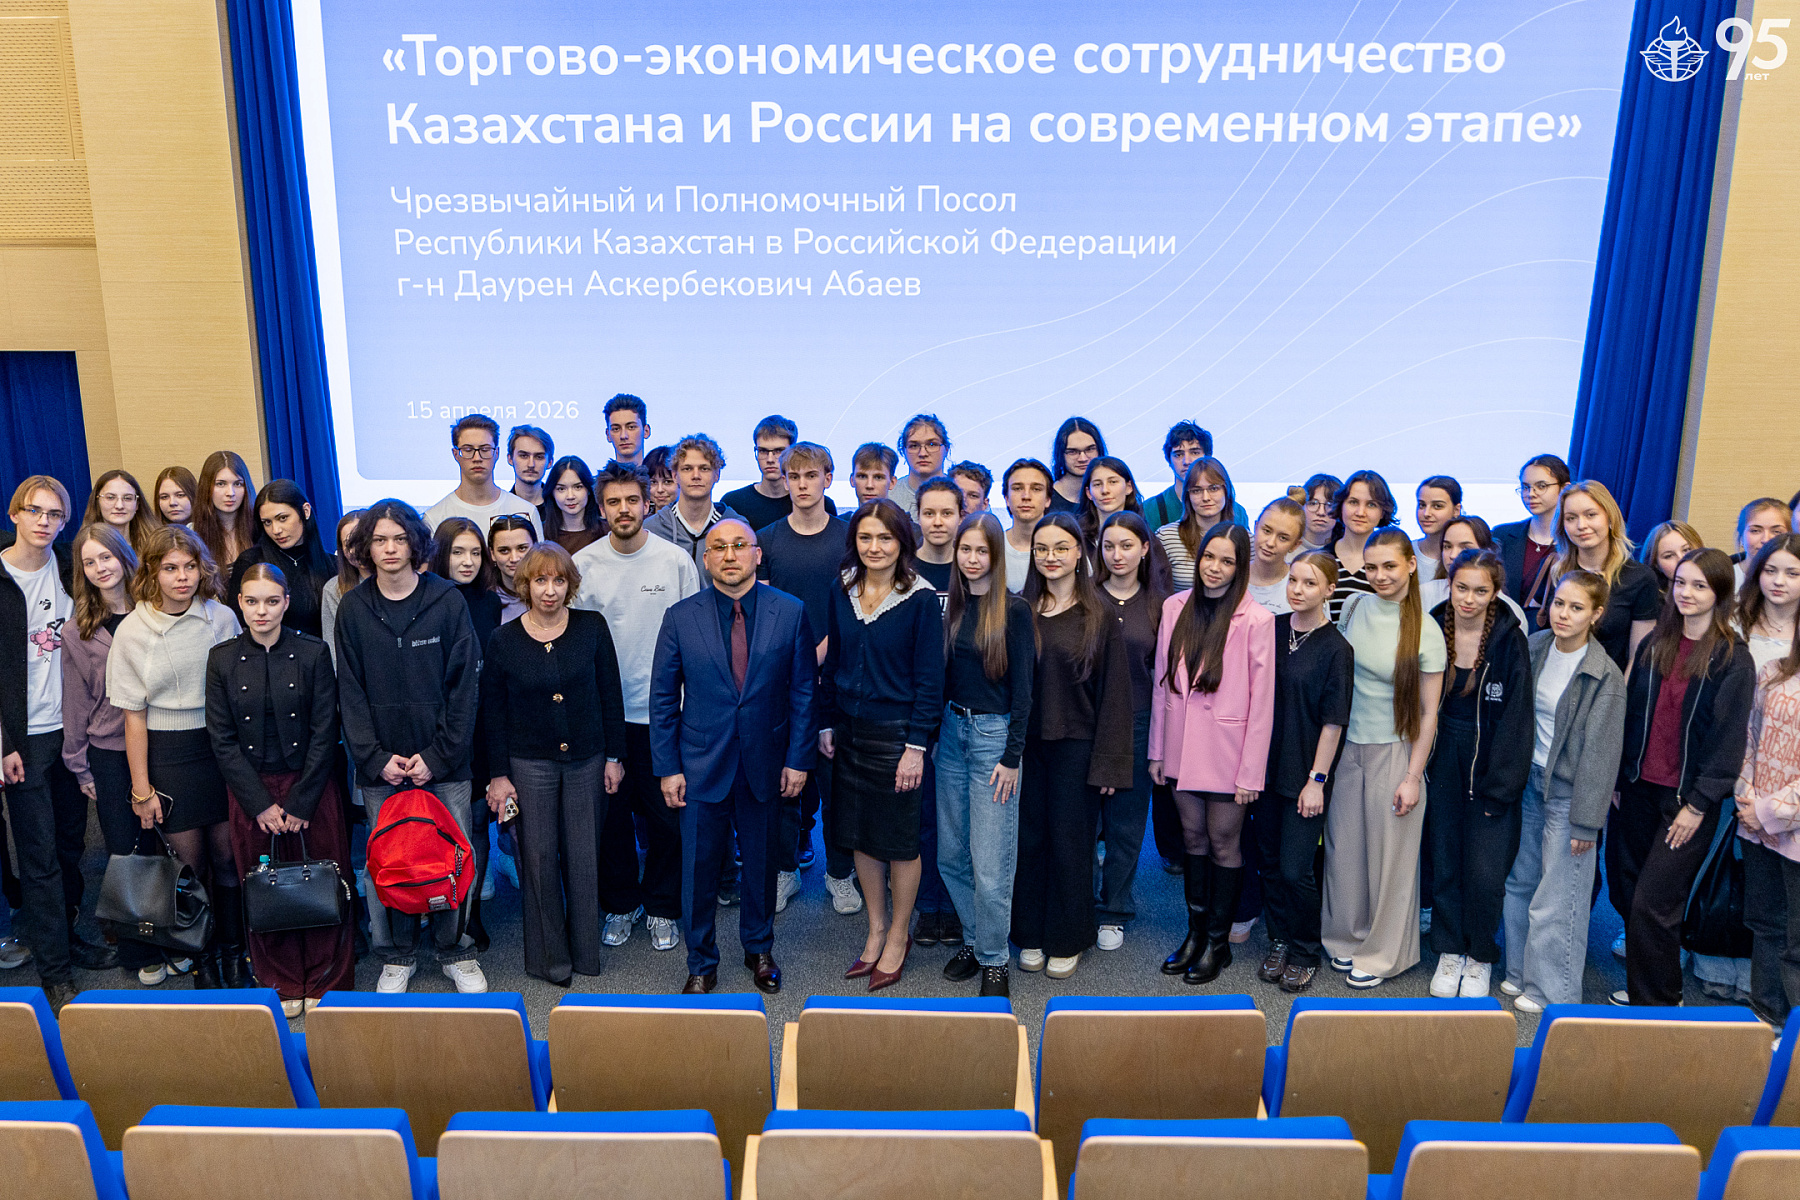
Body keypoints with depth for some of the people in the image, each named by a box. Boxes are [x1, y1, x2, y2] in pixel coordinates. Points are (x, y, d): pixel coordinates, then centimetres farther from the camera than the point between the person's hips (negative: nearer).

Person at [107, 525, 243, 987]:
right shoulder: (133, 630, -6)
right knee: (188, 862, 6)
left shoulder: (222, 618, -3)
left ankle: (231, 948, 26)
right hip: (168, 753, -1)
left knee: (228, 855, 7)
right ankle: (201, 955, 24)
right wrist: (141, 788, -2)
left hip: (222, 746, 1)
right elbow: (134, 715, -3)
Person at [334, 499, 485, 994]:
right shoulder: (352, 609, 4)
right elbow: (351, 692, 3)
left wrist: (438, 755, -8)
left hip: (443, 762, -1)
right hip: (380, 766, 1)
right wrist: (375, 757, -7)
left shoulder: (448, 601, -2)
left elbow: (465, 684, -3)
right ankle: (397, 957, 22)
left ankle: (456, 953, 20)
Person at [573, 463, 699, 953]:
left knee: (665, 816, 6)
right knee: (610, 814, 11)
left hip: (662, 711, -1)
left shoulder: (676, 561, -4)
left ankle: (662, 907, 25)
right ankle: (620, 904, 30)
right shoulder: (583, 564, -1)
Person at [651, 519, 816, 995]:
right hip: (702, 766, 0)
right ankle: (701, 964, 27)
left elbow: (803, 691, 0)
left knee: (762, 863, 14)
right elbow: (663, 698, 0)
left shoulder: (790, 612, -3)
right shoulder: (680, 617, -3)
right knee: (699, 868, 7)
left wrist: (798, 759, -4)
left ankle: (759, 950, 37)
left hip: (766, 766, 1)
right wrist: (668, 767, -4)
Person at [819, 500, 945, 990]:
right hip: (849, 732, 5)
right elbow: (832, 661, 11)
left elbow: (929, 678, -11)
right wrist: (826, 723, 8)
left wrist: (916, 745, -14)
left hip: (896, 734, -5)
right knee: (860, 836, 13)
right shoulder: (843, 593, 3)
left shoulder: (921, 600, -11)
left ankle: (898, 936, 25)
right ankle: (876, 930, 30)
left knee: (899, 840, 7)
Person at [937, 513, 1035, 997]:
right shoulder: (952, 606, 7)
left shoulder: (1013, 609, -9)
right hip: (952, 730, 6)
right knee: (950, 854, 11)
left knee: (990, 863, -1)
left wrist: (1012, 757, -11)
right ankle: (973, 939, 31)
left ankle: (994, 959, 16)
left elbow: (1021, 688, -9)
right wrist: (934, 734, 10)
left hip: (995, 733, -5)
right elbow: (943, 675, 12)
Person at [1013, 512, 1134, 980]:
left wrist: (1108, 762, -8)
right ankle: (1031, 936, 24)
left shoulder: (1098, 615, -4)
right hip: (1025, 743, 2)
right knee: (1028, 838, 8)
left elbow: (1114, 693, -4)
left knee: (1069, 840, 6)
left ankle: (1066, 941, 22)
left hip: (1076, 745, -2)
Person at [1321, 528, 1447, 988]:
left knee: (1388, 854, 7)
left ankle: (1382, 952, 24)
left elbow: (1428, 712, -8)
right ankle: (1348, 937, 31)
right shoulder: (1355, 608, -1)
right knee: (1343, 847, 11)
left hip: (1394, 752, -4)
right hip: (1346, 744, 4)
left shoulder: (1425, 630, -11)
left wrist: (1413, 777, -10)